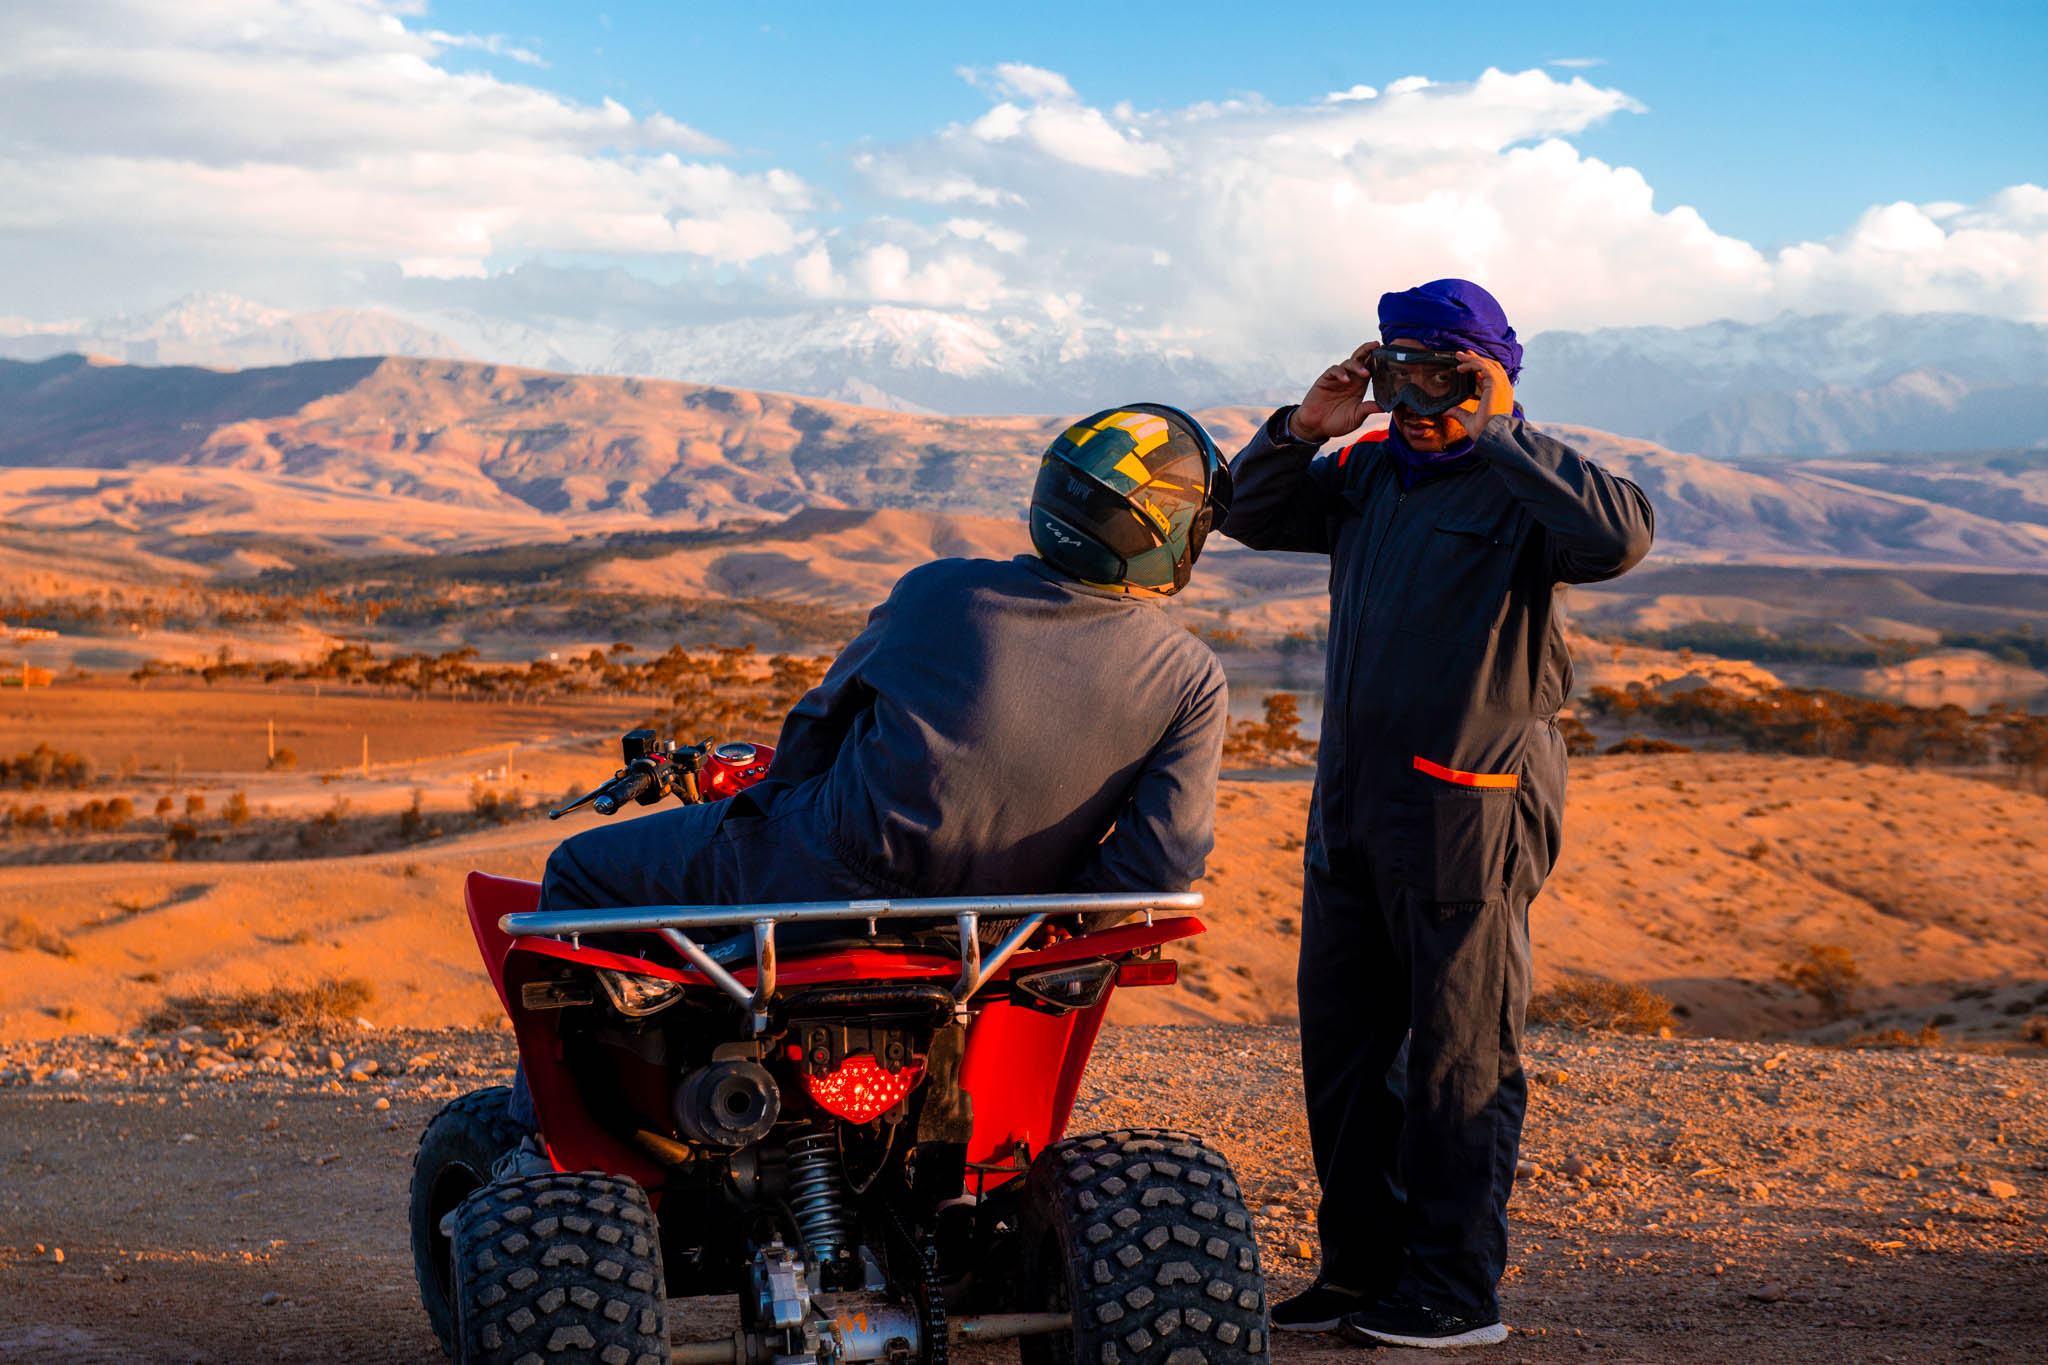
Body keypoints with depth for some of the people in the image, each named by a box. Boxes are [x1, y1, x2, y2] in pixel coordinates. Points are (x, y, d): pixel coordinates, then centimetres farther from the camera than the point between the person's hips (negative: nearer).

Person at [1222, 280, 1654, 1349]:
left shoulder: (1523, 487, -7)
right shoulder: (1370, 473, 13)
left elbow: (1619, 536, -26)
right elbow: (1253, 516, 21)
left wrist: (1495, 435, -20)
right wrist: (1305, 428, 3)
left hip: (1469, 804, -7)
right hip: (1351, 799, 7)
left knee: (1460, 1051, -1)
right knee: (1342, 1042, 11)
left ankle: (1456, 1288, 7)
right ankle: (1361, 1268, 21)